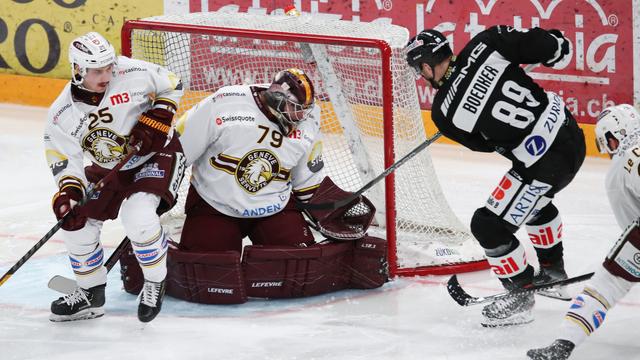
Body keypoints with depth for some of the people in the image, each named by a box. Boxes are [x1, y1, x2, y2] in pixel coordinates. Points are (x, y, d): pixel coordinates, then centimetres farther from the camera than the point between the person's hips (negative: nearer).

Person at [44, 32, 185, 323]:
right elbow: (65, 159, -11)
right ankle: (91, 293, 22)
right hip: (108, 169, 5)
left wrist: (156, 119, -18)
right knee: (76, 221, -2)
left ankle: (155, 284, -6)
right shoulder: (61, 113, -14)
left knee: (137, 214, -30)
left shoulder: (133, 74, -22)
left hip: (157, 155, -5)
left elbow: (172, 86, -6)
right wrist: (67, 191, -28)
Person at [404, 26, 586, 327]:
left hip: (543, 161, -7)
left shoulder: (444, 113, -9)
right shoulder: (484, 45, -6)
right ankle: (553, 273, 49)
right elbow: (551, 47, -10)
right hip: (570, 131, 7)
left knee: (489, 225, 5)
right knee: (535, 201, 34)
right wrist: (555, 43, 12)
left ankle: (520, 296, 19)